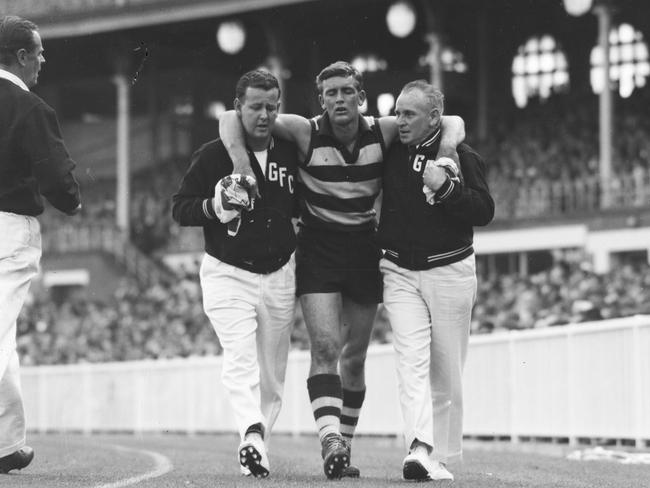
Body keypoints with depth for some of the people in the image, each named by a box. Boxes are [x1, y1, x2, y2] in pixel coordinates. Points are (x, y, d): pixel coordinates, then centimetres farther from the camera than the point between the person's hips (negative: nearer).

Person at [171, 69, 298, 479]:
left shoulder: (291, 153, 5)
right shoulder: (213, 155, -4)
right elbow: (180, 208, -3)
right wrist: (215, 206, -19)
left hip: (280, 275, 4)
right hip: (227, 273, -4)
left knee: (272, 372, 7)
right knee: (241, 359, -22)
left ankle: (257, 448, 19)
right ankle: (253, 436, -36)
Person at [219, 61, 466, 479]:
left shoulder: (383, 132, -5)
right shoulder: (307, 133, -11)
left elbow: (451, 123, 1)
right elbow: (231, 119, -9)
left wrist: (445, 152, -19)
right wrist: (241, 162, -23)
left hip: (365, 251, 3)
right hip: (317, 251, -3)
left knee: (354, 358, 9)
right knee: (325, 348, -17)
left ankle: (344, 447, 22)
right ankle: (330, 441, -26)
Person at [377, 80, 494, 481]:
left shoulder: (461, 157, -5)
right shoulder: (391, 153, 5)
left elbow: (484, 212, -14)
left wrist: (444, 188, -24)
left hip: (449, 271, -1)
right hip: (400, 272, 2)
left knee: (446, 372, 4)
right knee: (411, 360, -15)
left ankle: (442, 458, 13)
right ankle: (419, 449, -27)